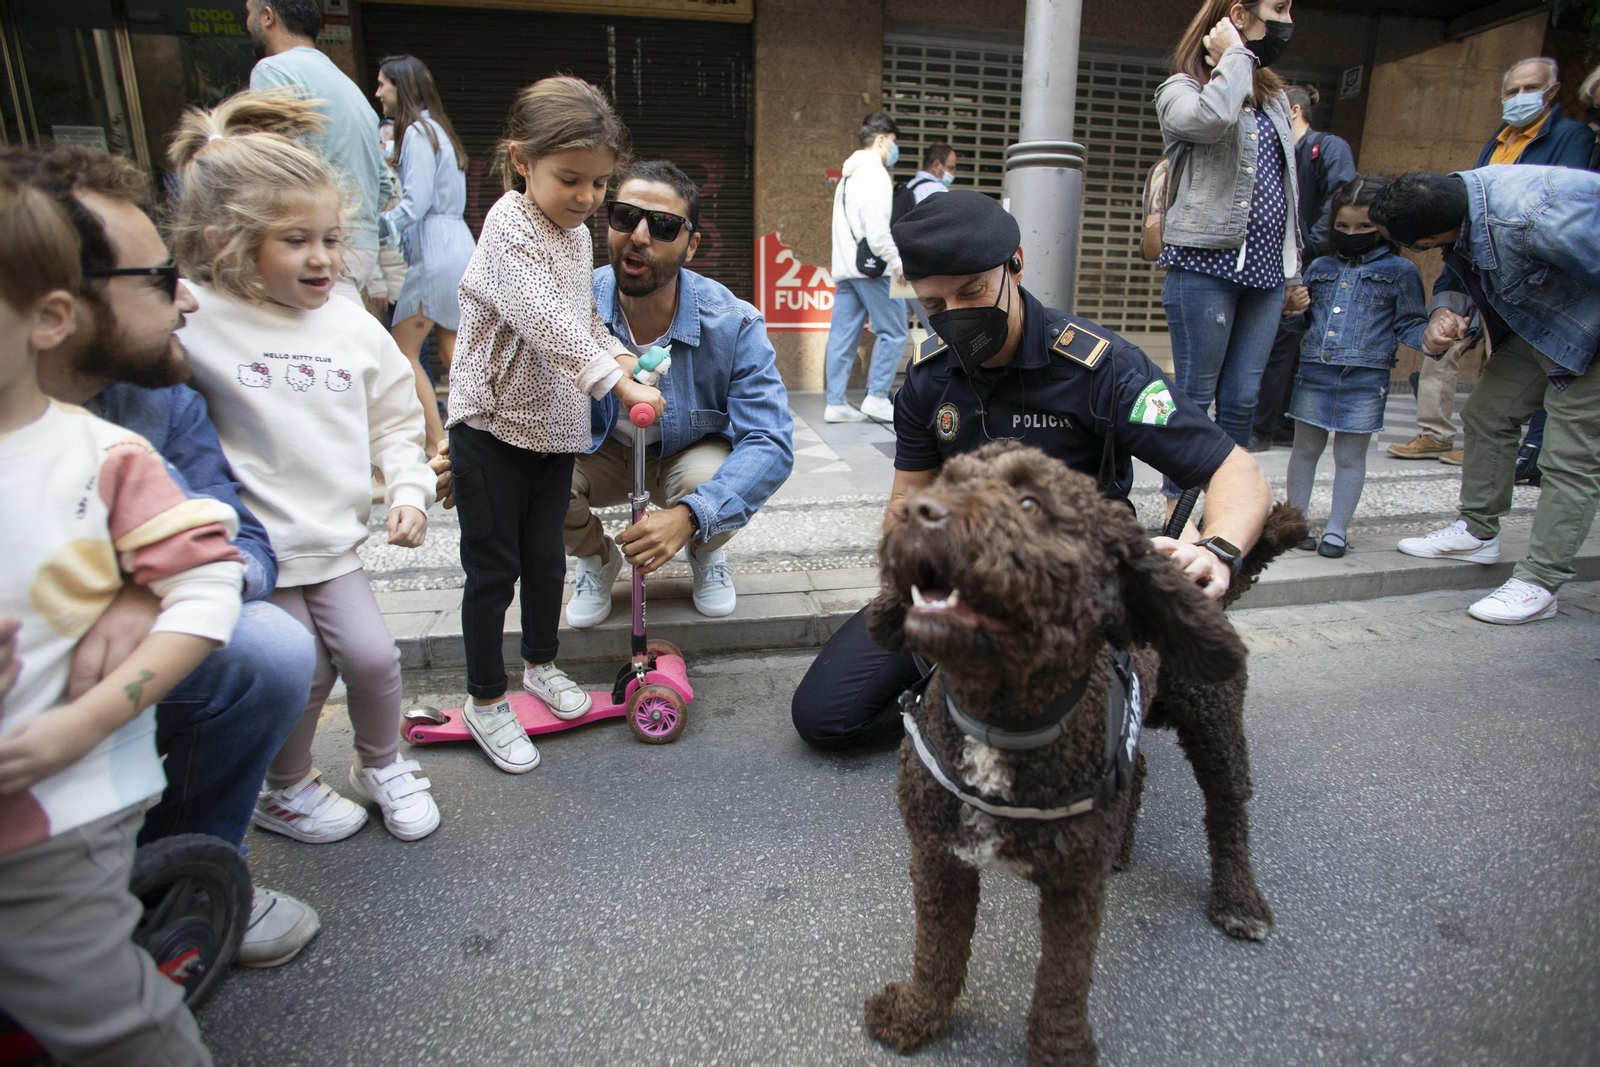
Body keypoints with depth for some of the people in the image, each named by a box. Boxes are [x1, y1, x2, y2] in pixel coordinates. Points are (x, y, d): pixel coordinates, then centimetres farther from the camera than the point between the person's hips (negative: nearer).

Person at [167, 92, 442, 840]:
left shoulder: (355, 328, 1)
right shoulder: (197, 323, -12)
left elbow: (396, 423, 8)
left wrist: (409, 493, -1)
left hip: (334, 538, 4)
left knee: (372, 656, 2)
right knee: (303, 674, 0)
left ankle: (381, 764, 32)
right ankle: (285, 790, 31)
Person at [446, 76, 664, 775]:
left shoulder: (578, 234, 9)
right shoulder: (509, 227, -17)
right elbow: (548, 322, -29)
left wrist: (618, 354, 2)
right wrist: (618, 383, -34)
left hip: (556, 424, 7)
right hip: (492, 426, -7)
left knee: (546, 557, 17)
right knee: (493, 569, 2)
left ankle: (540, 665, 37)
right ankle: (485, 702, 18)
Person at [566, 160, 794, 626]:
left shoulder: (733, 324, -25)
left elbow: (770, 443, -31)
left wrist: (689, 515, -47)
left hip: (688, 455, -1)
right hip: (599, 454, 1)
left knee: (717, 474, -35)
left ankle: (706, 554, 6)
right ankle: (596, 558, 7)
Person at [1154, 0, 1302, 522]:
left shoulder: (1274, 97, 21)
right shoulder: (1182, 88, -1)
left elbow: (1287, 189, 24)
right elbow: (1212, 118, -26)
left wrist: (1294, 273, 21)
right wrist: (1236, 58, -8)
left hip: (1264, 269, 7)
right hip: (1205, 265, -6)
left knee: (1243, 398, 5)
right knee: (1195, 395, -3)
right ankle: (1178, 508, 7)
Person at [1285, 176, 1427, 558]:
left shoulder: (1400, 271, 4)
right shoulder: (1320, 267, 12)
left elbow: (1410, 324, 2)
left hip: (1365, 378, -2)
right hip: (1314, 373, 3)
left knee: (1350, 456, 6)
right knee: (1305, 449, 9)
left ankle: (1337, 529, 16)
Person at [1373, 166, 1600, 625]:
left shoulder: (1535, 218, -38)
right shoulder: (1453, 195, -11)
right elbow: (1458, 275, 5)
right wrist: (1445, 310, -17)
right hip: (1535, 322, 9)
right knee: (1486, 415, 12)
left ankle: (1538, 585, -1)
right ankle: (1477, 531, 27)